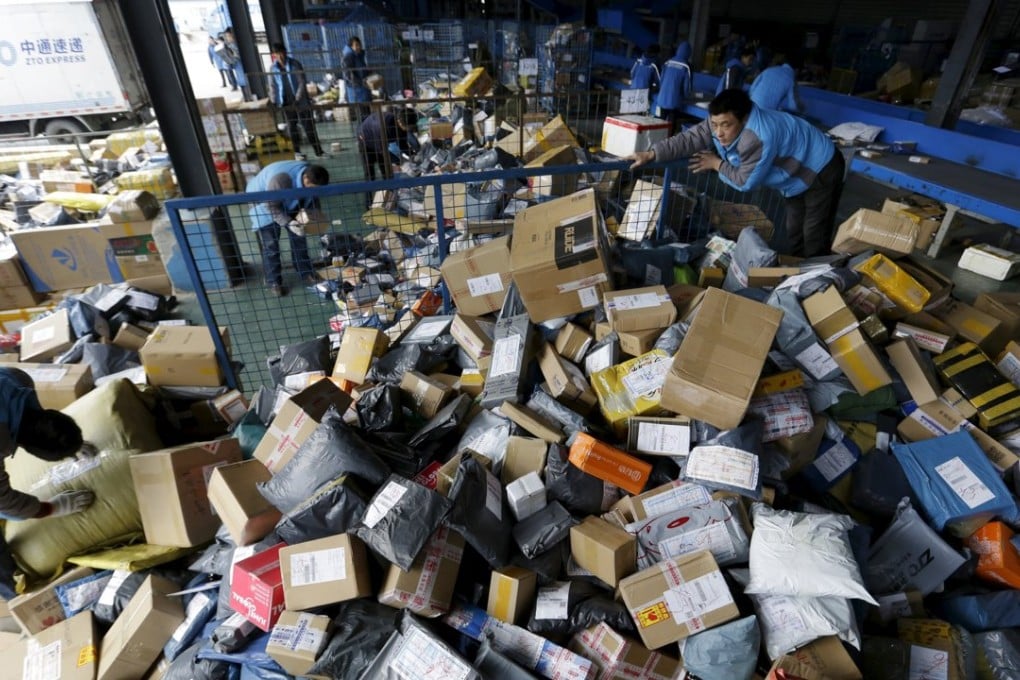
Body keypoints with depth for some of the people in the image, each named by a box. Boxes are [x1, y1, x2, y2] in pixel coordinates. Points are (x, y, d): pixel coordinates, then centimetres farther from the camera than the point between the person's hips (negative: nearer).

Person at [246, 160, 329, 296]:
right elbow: (272, 207, -33)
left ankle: (305, 273, 19)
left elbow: (313, 199, -4)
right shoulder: (281, 179, -42)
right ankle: (274, 282, 9)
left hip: (288, 203, 6)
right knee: (270, 245, -4)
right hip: (265, 204, -6)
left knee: (299, 237, 5)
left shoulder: (312, 177, -22)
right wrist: (288, 223, -44)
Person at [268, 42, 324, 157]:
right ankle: (296, 152, 16)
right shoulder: (273, 68, 2)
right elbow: (272, 87, 7)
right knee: (292, 128, 7)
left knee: (309, 127, 1)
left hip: (301, 102, -2)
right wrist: (273, 101, -3)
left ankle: (319, 151, 8)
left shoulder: (295, 64, -5)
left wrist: (297, 99, -16)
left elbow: (302, 83, -8)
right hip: (286, 104, 2)